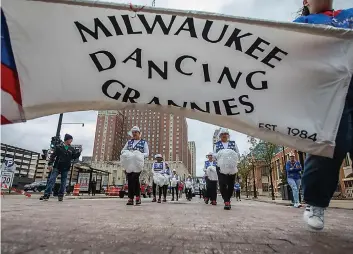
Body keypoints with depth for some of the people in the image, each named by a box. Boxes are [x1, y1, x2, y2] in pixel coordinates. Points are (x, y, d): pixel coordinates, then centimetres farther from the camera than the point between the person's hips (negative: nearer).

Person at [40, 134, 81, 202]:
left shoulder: (71, 149, 10)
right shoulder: (58, 147, -1)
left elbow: (75, 156, 7)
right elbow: (53, 155, -4)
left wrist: (79, 152, -11)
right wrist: (50, 164, -12)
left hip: (65, 169, 3)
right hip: (57, 167, -3)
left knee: (63, 182, 6)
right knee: (51, 180, -7)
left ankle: (60, 195, 13)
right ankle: (46, 195, -6)